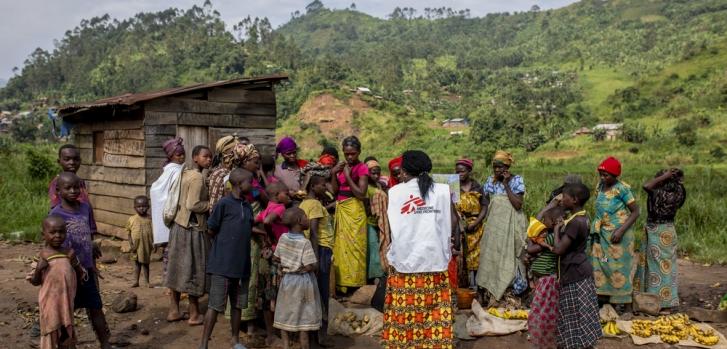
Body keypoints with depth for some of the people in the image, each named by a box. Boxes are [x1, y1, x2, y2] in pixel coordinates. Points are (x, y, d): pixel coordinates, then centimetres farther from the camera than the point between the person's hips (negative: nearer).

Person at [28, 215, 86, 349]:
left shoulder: (69, 253, 0)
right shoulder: (43, 255, -7)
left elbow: (80, 276, 8)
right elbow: (35, 281, -2)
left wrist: (76, 264, 0)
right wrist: (39, 269, -9)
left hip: (67, 301, 3)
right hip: (50, 302, -3)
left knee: (66, 332, 15)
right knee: (52, 331, 6)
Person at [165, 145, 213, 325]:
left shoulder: (186, 174, 11)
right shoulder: (198, 177, -17)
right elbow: (193, 205, -24)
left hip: (180, 225, 9)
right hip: (192, 229, -9)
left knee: (179, 268, 14)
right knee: (193, 270, 2)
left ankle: (174, 310, 23)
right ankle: (194, 314, 12)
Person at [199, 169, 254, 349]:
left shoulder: (248, 207, 11)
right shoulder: (224, 203, -11)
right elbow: (211, 231, -5)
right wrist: (225, 242, 5)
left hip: (241, 265, 7)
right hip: (222, 265, -7)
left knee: (238, 305, 15)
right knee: (215, 306, -2)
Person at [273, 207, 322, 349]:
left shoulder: (283, 237, -3)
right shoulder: (305, 242, -18)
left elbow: (276, 257, 7)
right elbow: (310, 266, -22)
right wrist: (300, 268, -2)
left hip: (287, 279, 5)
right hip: (303, 281, -5)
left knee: (285, 315, 14)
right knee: (304, 317, 5)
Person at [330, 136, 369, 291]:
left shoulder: (362, 168, -6)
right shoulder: (342, 167, 13)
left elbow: (361, 194, -13)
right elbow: (334, 191, 7)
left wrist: (348, 176, -16)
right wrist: (334, 173, -7)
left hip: (354, 211, -6)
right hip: (340, 210, 7)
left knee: (353, 246, -4)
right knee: (340, 245, 7)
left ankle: (353, 283, 3)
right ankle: (342, 282, 14)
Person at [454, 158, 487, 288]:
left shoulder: (477, 187, 5)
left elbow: (484, 207, 2)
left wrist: (475, 223, -11)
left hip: (475, 228, 2)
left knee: (474, 258, 3)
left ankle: (474, 285, 7)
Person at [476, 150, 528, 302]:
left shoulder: (517, 180, -7)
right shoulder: (490, 181, 5)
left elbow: (518, 205, -16)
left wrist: (506, 185, -17)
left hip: (511, 226, -4)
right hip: (494, 226, 4)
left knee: (508, 259, -2)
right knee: (492, 258, 4)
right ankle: (493, 295, 11)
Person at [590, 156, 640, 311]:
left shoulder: (622, 188, -15)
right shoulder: (601, 186, 5)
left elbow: (635, 211, -13)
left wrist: (621, 230, -22)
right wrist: (595, 229, 7)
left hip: (618, 234, -6)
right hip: (601, 234, 6)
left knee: (620, 268, 0)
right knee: (600, 267, 8)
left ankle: (627, 306, 10)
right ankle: (606, 301, 19)